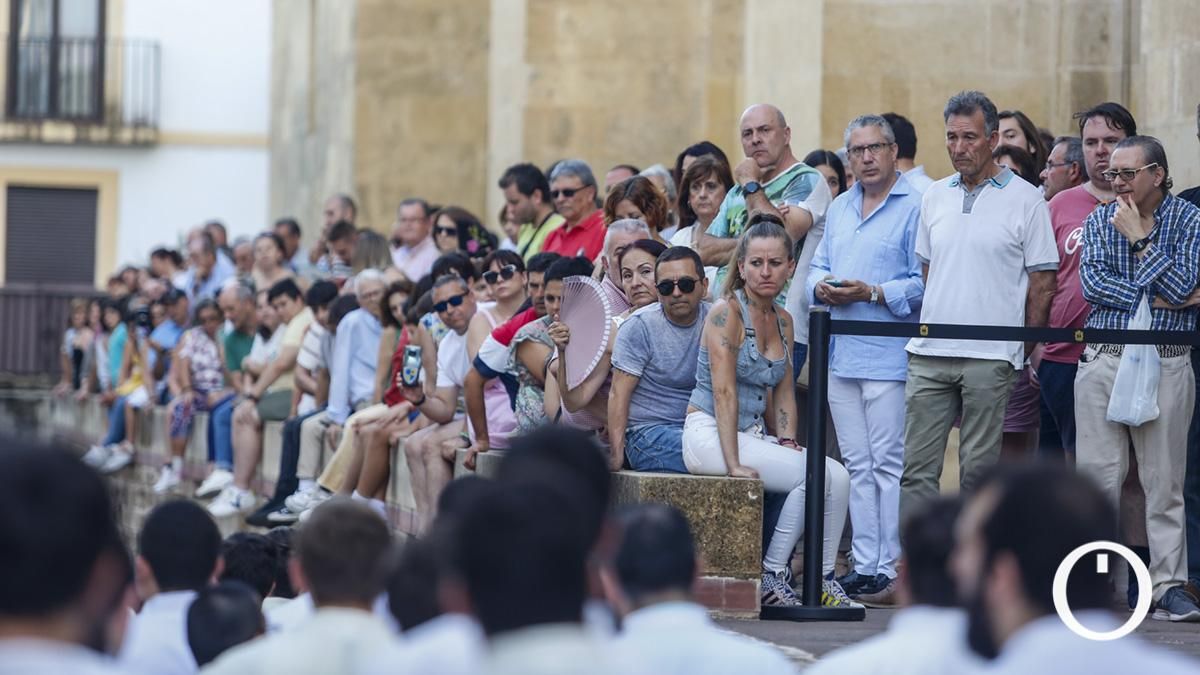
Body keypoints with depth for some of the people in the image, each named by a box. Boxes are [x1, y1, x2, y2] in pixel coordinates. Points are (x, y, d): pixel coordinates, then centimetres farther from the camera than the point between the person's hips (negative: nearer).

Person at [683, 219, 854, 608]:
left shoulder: (783, 320, 13)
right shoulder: (727, 313, -11)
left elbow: (783, 393, 15)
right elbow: (724, 392, -18)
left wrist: (787, 443, -1)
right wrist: (734, 465, -23)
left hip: (753, 434, 8)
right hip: (709, 434, -8)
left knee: (838, 477, -11)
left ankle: (823, 581, -3)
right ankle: (771, 575, -13)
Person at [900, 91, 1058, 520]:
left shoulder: (1025, 200, -1)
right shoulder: (935, 196, 13)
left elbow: (1042, 281, 0)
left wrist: (1029, 348, -2)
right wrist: (925, 328, 13)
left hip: (990, 356, -4)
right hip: (929, 354, 4)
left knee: (978, 468, 2)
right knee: (916, 465, 0)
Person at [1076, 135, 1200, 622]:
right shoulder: (1100, 220, 11)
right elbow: (1093, 283, -4)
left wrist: (1139, 239, -7)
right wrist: (1156, 297, -12)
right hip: (1102, 362, 2)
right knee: (1096, 476, 0)